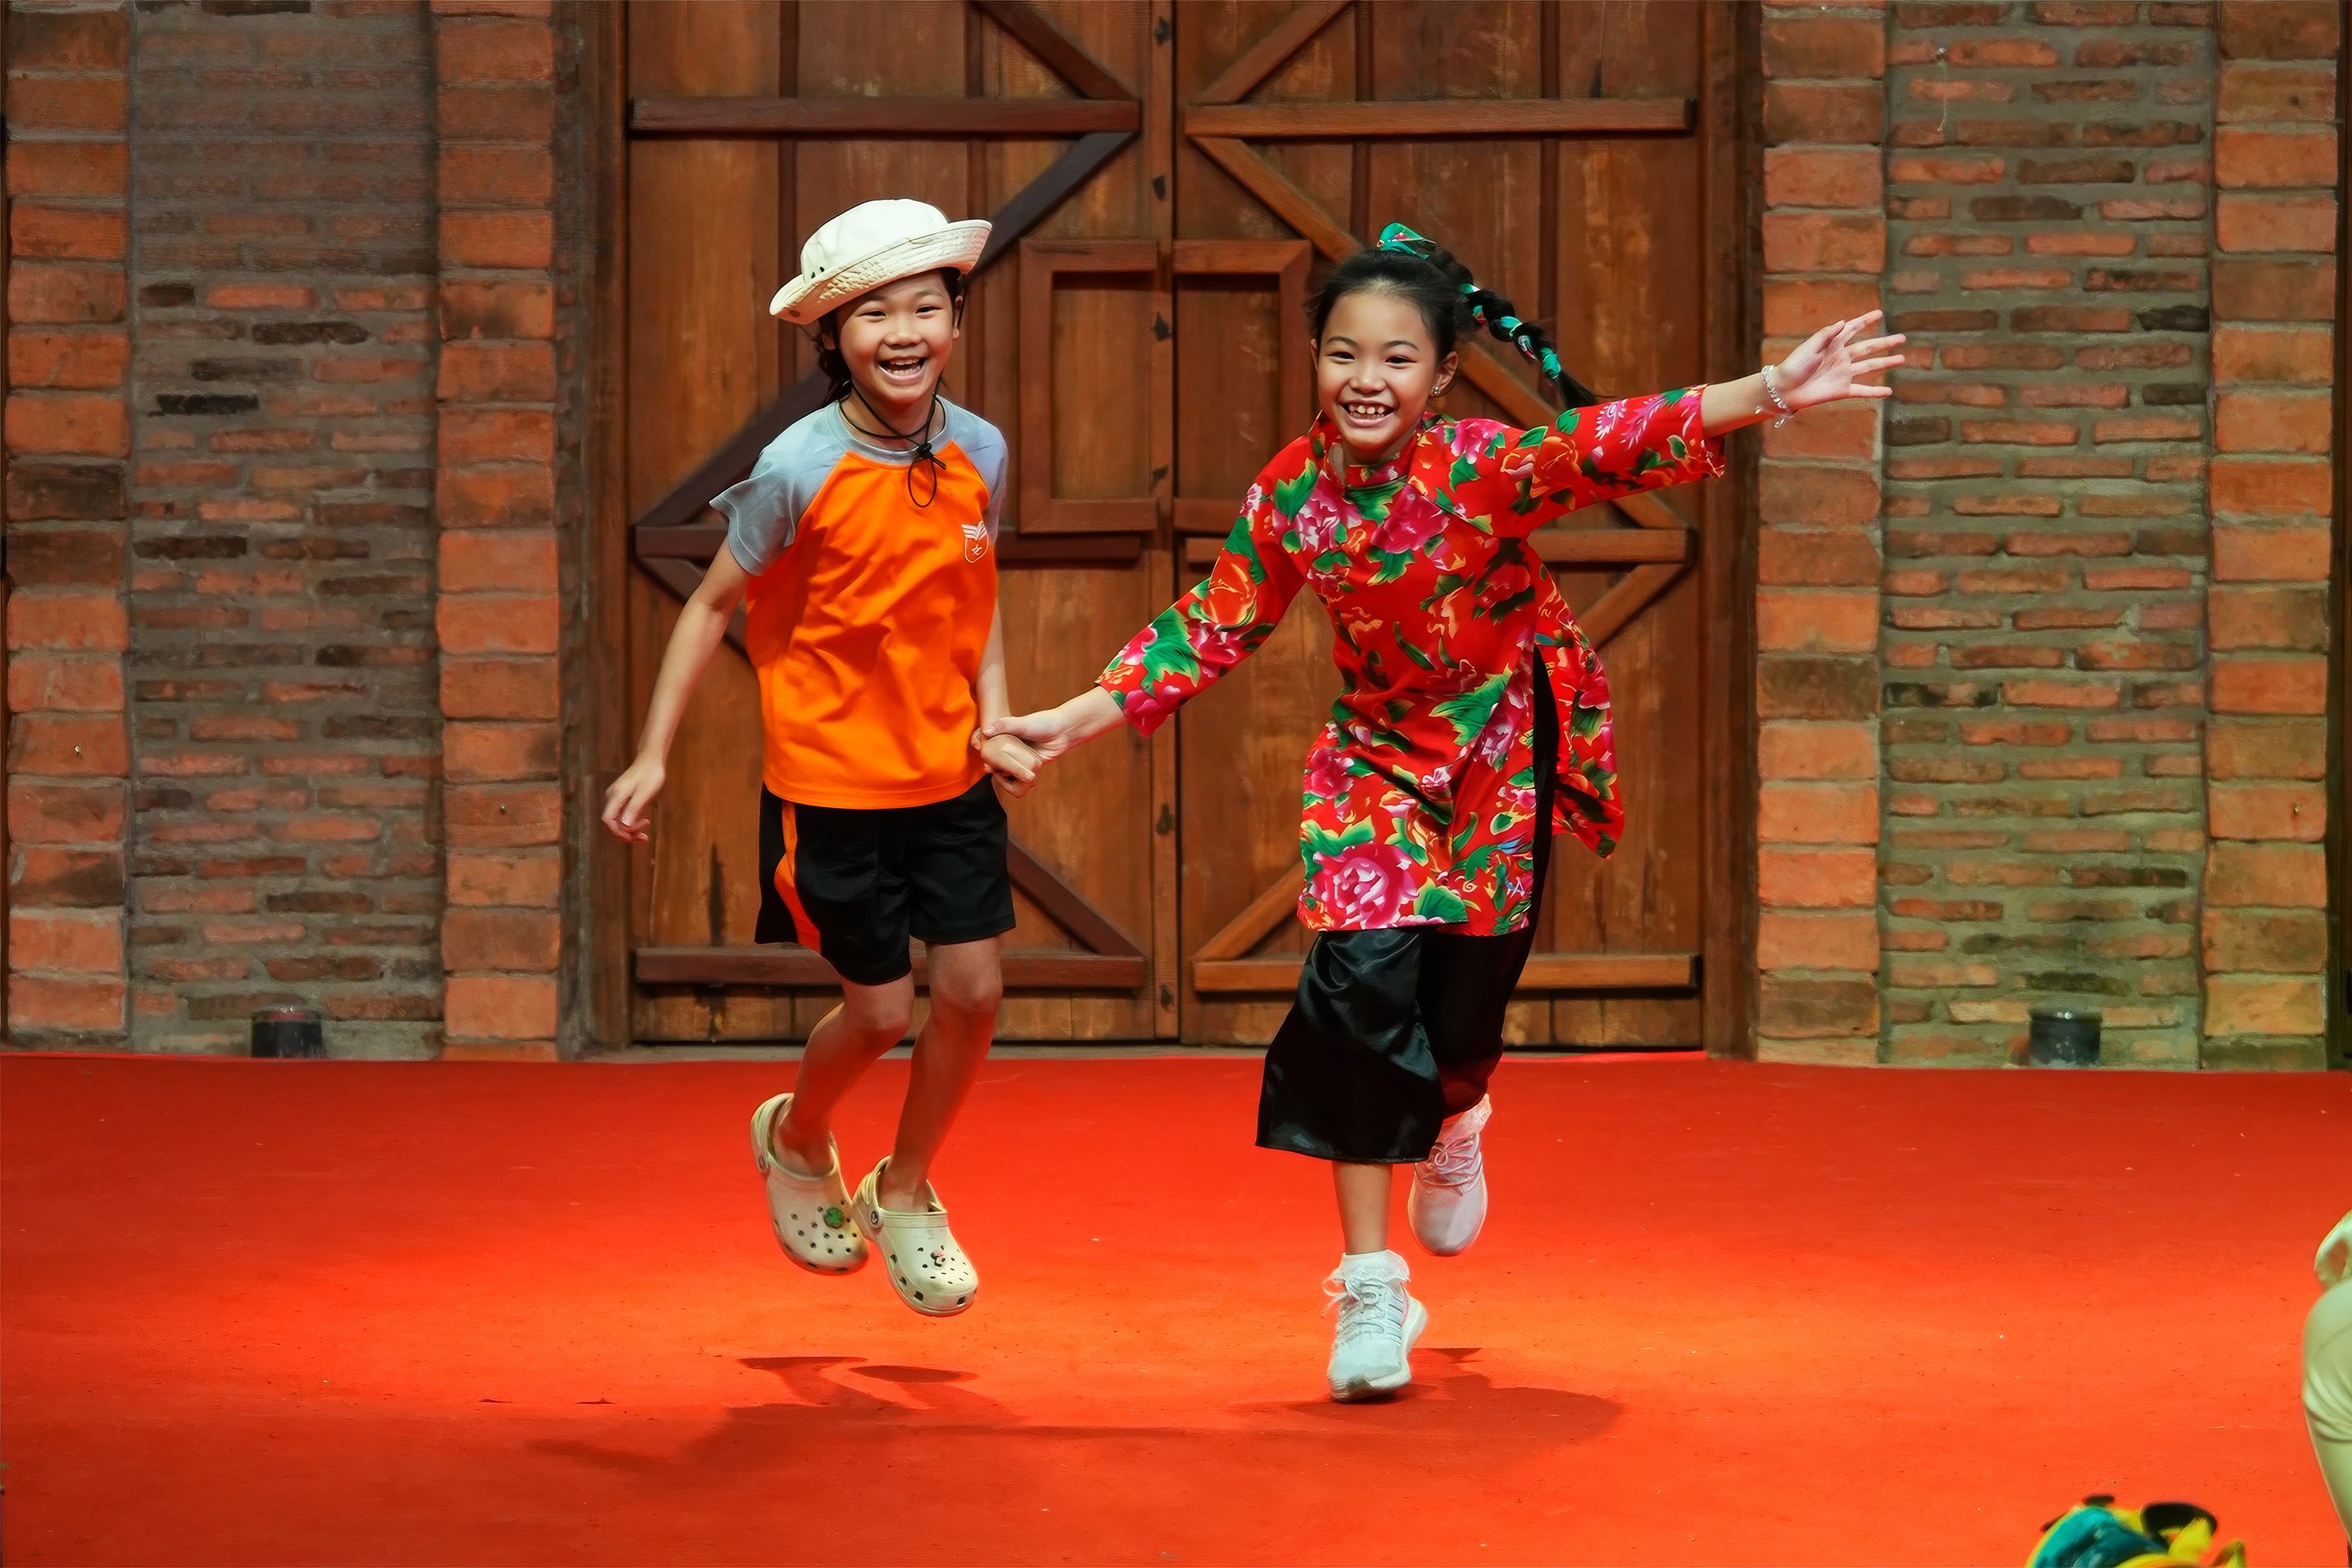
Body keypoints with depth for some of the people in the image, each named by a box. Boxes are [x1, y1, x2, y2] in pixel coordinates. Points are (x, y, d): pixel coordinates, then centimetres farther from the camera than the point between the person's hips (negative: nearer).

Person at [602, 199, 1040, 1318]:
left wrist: (995, 722, -1)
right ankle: (796, 1141, 37)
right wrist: (654, 753, -9)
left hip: (949, 774, 4)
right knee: (881, 1009, 3)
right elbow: (715, 604, -7)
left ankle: (905, 1195, 27)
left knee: (974, 988, 1)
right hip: (830, 782, -4)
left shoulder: (979, 453, -4)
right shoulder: (798, 471, -17)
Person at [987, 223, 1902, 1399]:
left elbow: (1623, 442, -38)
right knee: (1361, 982, -14)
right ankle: (1371, 1291, -6)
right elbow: (1211, 632, -1)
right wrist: (1075, 721, -5)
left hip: (1505, 751, -2)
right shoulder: (1290, 495, -12)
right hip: (1376, 757, 2)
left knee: (1462, 1007, 3)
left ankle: (1454, 1125, 46)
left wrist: (1773, 392, -53)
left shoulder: (1488, 469, -24)